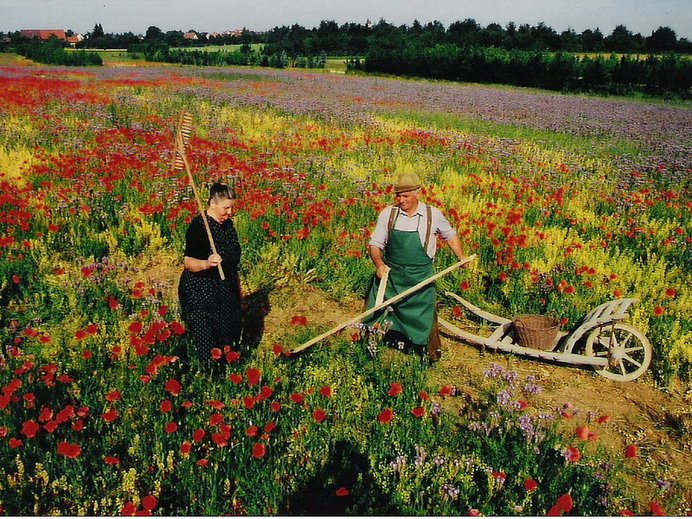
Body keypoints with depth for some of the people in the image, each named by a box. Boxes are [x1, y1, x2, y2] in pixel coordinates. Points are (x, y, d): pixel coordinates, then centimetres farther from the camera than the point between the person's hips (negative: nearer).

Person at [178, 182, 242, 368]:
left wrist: (238, 286, 24)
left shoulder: (228, 224, 7)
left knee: (228, 340, 13)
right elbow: (188, 262, -26)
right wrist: (206, 263, -46)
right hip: (200, 295, -7)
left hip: (226, 292, 8)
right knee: (208, 345, -5)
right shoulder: (198, 226, -18)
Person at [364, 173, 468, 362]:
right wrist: (379, 264, -19)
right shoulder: (388, 214, -5)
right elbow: (375, 244, -1)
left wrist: (461, 257, 7)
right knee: (375, 317, 3)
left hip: (420, 278, -1)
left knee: (424, 317, 7)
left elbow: (450, 235, 15)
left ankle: (433, 352, 29)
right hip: (390, 275, 1)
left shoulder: (433, 215, -4)